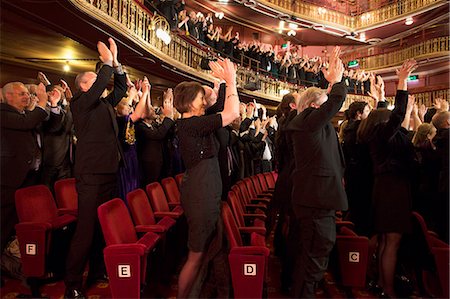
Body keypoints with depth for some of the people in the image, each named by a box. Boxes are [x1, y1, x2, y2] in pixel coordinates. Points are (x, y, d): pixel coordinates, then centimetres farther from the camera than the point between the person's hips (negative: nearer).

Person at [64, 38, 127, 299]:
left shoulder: (106, 103, 16)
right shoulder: (80, 102, -4)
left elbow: (121, 88, 20)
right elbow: (96, 90, -21)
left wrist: (116, 62, 10)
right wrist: (107, 63, -14)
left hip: (109, 173, 8)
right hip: (91, 175, -7)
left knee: (104, 226, 14)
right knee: (86, 229, -4)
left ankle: (97, 272, 27)